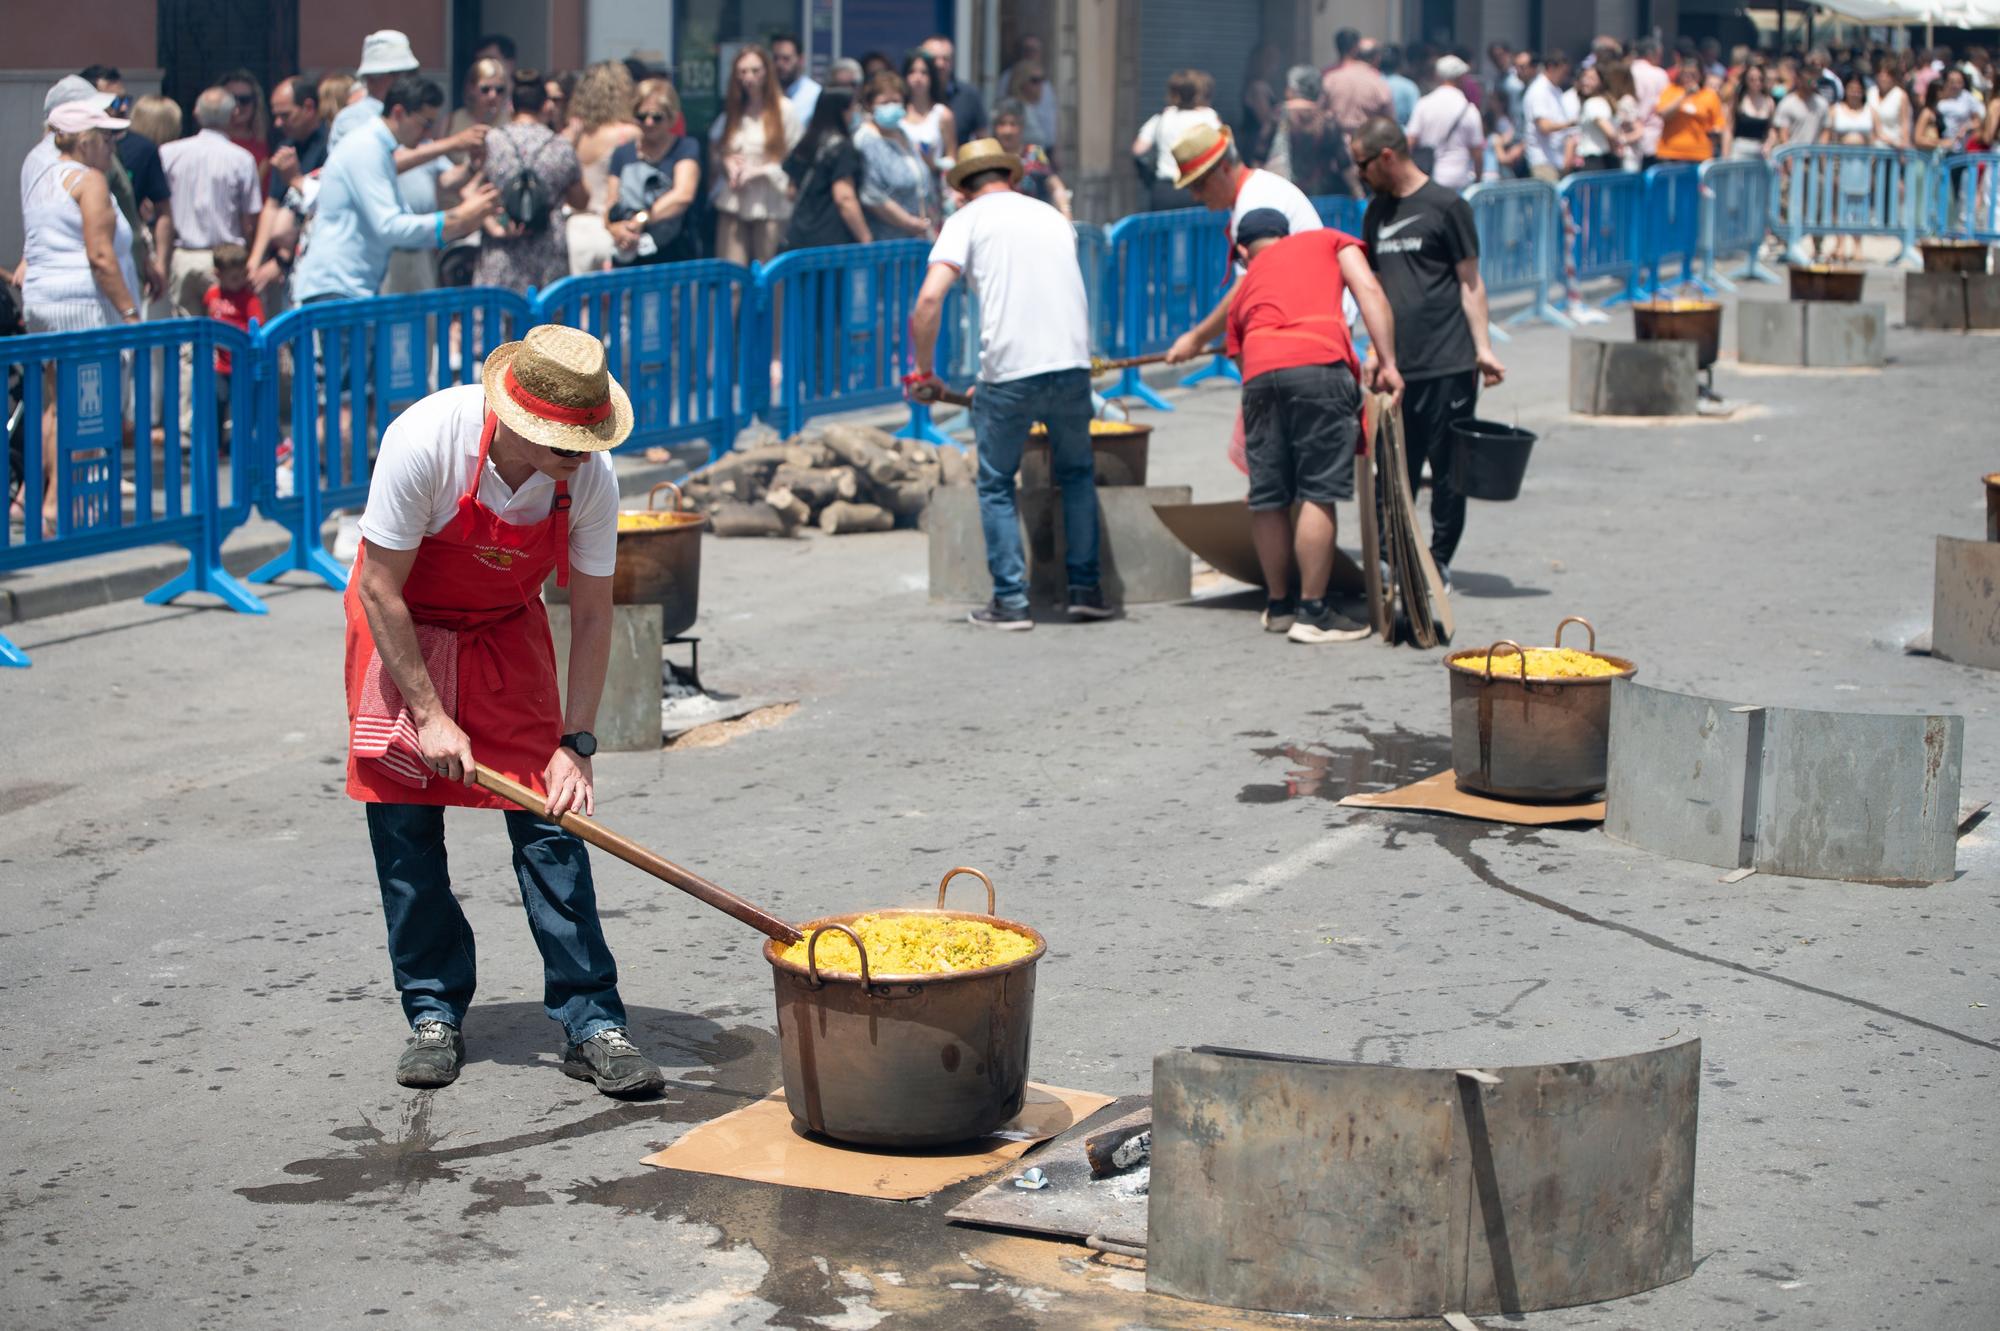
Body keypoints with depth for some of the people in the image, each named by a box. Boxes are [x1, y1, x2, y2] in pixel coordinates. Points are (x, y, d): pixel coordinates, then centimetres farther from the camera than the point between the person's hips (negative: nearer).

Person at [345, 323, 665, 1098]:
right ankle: (435, 1016, 11)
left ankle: (591, 1024, -3)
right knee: (405, 826, -3)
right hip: (401, 628, -2)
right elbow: (381, 589, -22)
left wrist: (575, 745, -16)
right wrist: (429, 715, -21)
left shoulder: (590, 475, -23)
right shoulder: (426, 440, -32)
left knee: (549, 819, -7)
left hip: (508, 634, 2)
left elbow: (591, 614, -12)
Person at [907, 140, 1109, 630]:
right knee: (1077, 474, 21)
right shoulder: (1052, 216, 21)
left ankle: (1010, 601, 7)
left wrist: (924, 372, 4)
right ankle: (1085, 589, 18)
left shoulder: (967, 220, 6)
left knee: (996, 486, 11)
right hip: (1072, 364, 4)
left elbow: (929, 301, -7)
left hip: (1009, 372, -4)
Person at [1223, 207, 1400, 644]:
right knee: (1319, 493, -3)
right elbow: (1369, 290, 10)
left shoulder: (1245, 287, 33)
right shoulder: (1327, 240, 27)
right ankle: (1313, 612, -4)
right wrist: (1387, 363, 5)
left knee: (1268, 499, 12)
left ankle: (1278, 605, 25)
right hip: (1320, 363, -3)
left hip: (1259, 373, 4)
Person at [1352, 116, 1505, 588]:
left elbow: (1470, 283, -1)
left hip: (1447, 365, -5)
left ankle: (1440, 562, 8)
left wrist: (1482, 347, -8)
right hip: (1396, 366, 5)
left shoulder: (1445, 206, -1)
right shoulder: (1376, 212, 16)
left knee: (1447, 468, 1)